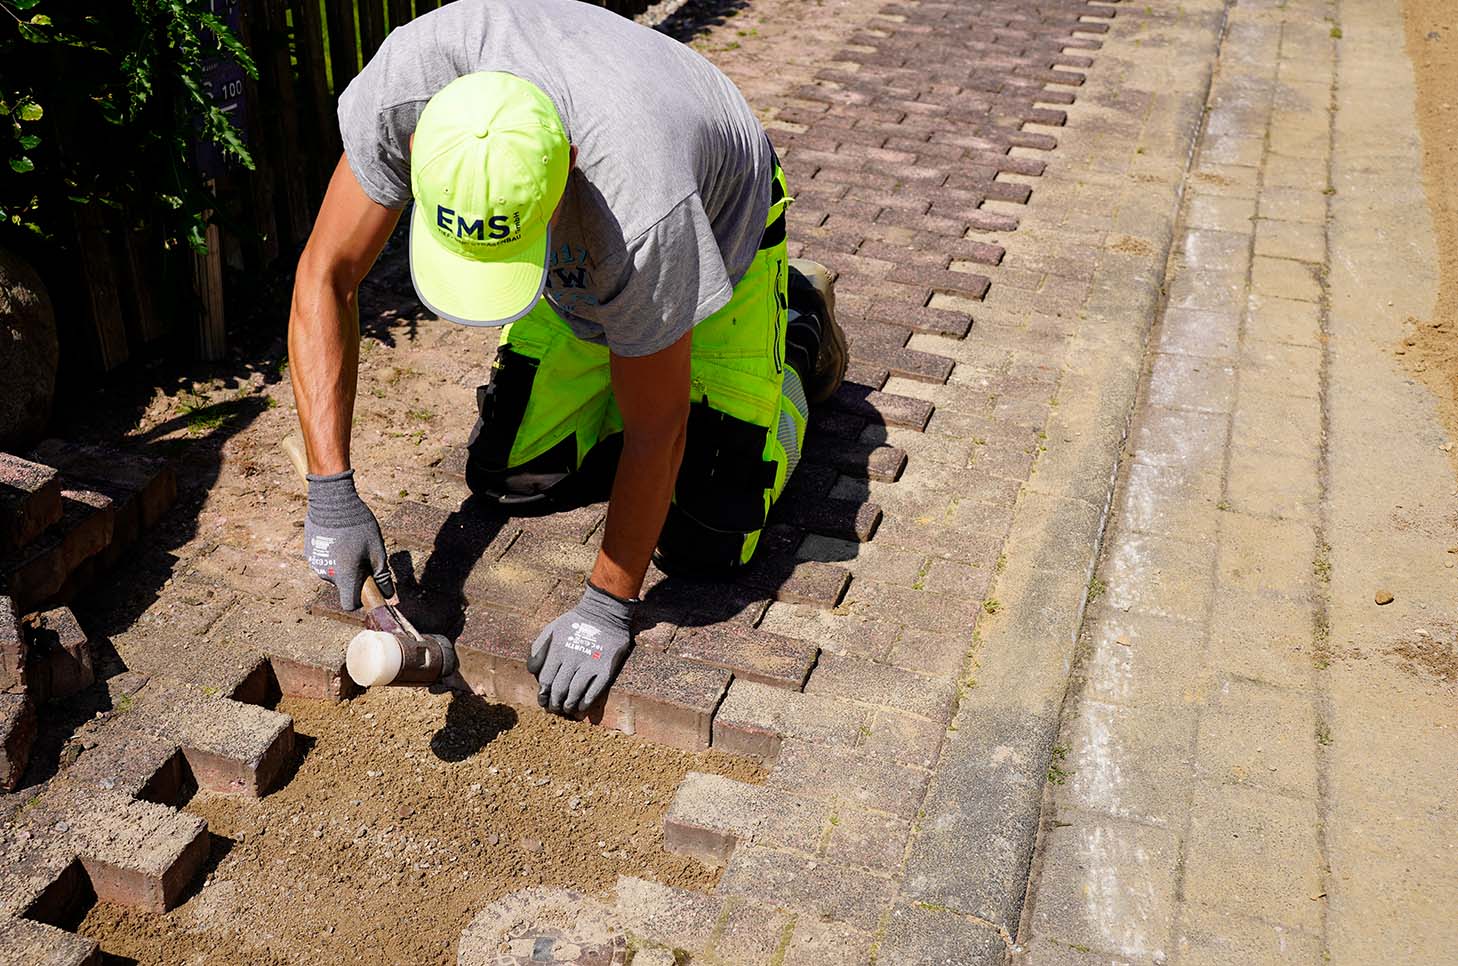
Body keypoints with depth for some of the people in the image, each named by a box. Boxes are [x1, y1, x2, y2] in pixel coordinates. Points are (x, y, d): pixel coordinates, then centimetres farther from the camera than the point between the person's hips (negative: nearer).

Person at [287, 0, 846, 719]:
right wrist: (331, 493, -29)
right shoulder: (404, 87, -35)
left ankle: (791, 338, 16)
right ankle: (619, 359, 26)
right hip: (580, 260, 5)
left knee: (703, 542, -9)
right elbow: (325, 278, -23)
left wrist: (607, 609, -21)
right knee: (505, 477, 2)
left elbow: (656, 428, -31)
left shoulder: (641, 206, -45)